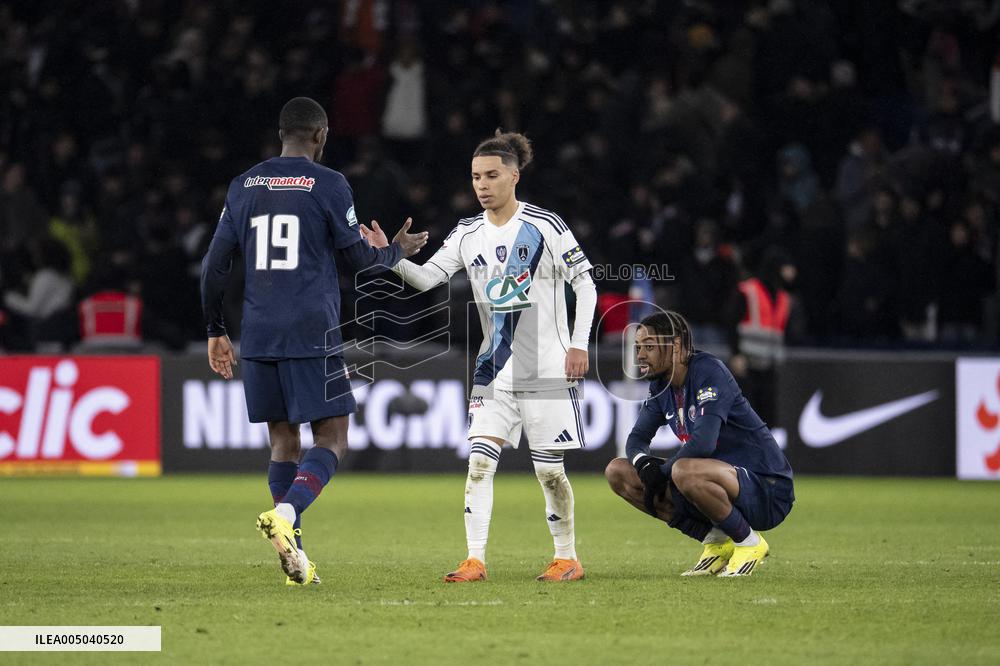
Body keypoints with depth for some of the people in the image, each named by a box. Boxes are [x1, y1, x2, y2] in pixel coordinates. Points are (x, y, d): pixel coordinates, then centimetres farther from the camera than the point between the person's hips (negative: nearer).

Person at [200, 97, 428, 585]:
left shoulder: (243, 186, 10)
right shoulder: (329, 185, -3)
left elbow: (215, 265, 11)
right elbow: (361, 259, 2)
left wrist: (216, 332, 20)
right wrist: (398, 251, 23)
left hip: (258, 338, 5)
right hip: (312, 335, -5)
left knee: (283, 440, 12)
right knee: (332, 440, 0)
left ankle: (293, 555, 8)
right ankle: (284, 514, -26)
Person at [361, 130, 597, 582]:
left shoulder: (545, 226, -6)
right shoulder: (467, 235, 7)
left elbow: (584, 284, -2)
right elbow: (427, 277, -1)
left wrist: (579, 343, -9)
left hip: (548, 368, -4)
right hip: (495, 370, 4)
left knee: (549, 470, -2)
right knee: (479, 460, -8)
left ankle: (567, 558, 14)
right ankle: (475, 561, -9)